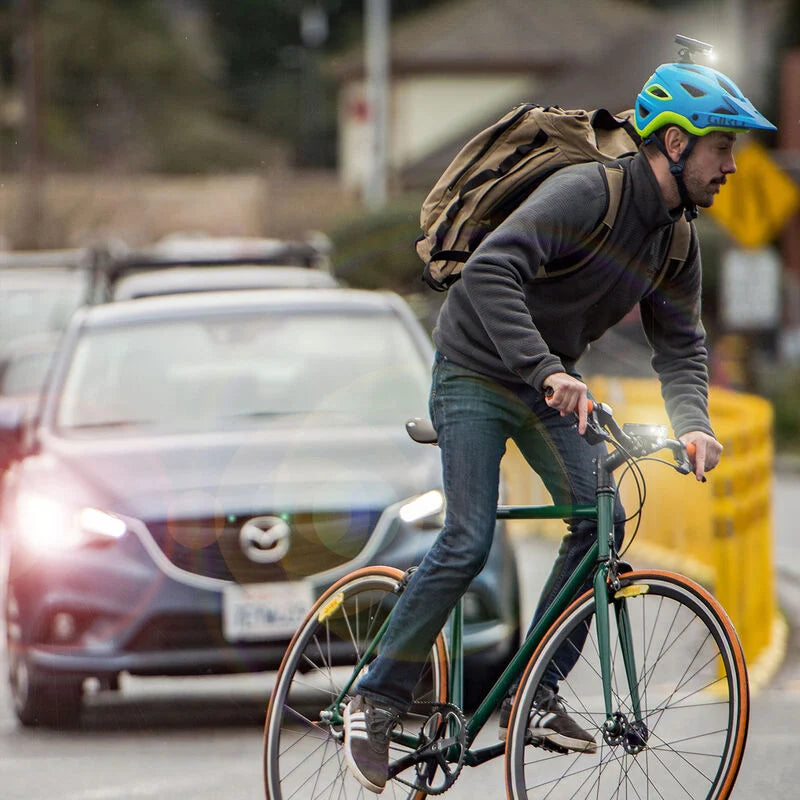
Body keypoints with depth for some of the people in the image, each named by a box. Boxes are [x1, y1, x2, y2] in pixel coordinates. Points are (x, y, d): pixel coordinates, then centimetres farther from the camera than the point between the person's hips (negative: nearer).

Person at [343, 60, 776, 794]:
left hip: (549, 385, 7)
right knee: (469, 543, -16)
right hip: (477, 373, -7)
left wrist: (692, 425, -21)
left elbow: (680, 346, 0)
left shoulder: (678, 245, -1)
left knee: (602, 520, -10)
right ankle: (377, 699, -3)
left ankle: (533, 696, -1)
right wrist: (547, 370, -46)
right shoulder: (585, 193, -26)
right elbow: (490, 272, -37)